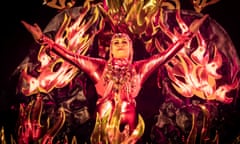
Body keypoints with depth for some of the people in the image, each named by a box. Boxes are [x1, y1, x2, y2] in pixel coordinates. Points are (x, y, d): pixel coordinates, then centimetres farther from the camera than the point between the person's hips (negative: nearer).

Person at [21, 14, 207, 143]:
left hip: (128, 128, 0)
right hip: (104, 126, 0)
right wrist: (43, 39, -3)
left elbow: (166, 54, 4)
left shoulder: (139, 69, 5)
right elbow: (71, 56, 1)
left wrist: (189, 34, 1)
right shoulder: (101, 67, 4)